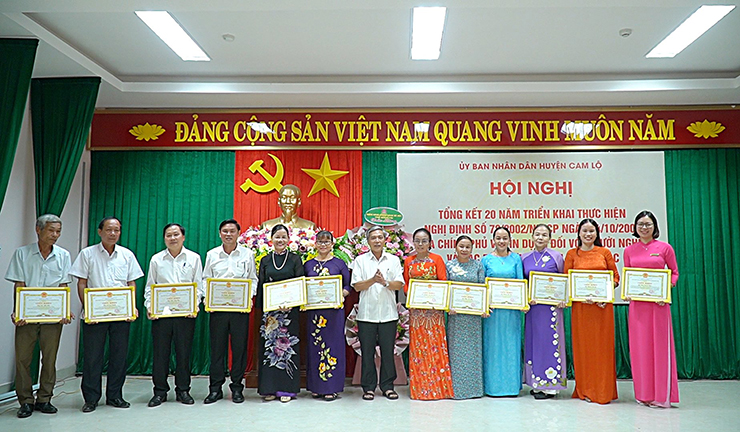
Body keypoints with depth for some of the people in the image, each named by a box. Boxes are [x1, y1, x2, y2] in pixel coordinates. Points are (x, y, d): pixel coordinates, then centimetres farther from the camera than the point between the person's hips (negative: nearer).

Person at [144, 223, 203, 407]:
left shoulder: (193, 258, 7)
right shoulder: (156, 260, 10)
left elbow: (198, 286, 6)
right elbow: (149, 287, 10)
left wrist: (194, 305, -9)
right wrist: (149, 306, -5)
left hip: (186, 313, -1)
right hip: (161, 312, 1)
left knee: (184, 352, 5)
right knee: (160, 352, 3)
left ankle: (183, 390, 17)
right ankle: (160, 391, 16)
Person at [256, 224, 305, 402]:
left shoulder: (295, 259, 5)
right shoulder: (265, 260, 11)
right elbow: (260, 286, 9)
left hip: (290, 310, -2)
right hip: (269, 310, 2)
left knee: (287, 346, -1)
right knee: (269, 346, 3)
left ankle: (286, 388, 7)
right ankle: (269, 388, 11)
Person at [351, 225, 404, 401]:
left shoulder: (393, 260, 8)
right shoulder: (360, 260, 5)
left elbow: (399, 284, 1)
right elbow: (357, 286, -3)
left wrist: (385, 282, -16)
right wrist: (373, 280, -17)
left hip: (388, 313, 1)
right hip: (366, 313, -1)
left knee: (388, 350, 5)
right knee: (367, 351, 4)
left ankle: (387, 386, 17)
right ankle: (368, 387, 15)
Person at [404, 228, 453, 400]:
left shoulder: (437, 259, 3)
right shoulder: (408, 261, 10)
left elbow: (443, 282, -1)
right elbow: (405, 284, 11)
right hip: (415, 308, 2)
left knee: (435, 344, -2)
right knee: (417, 346, 2)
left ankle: (438, 386, 7)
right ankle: (419, 388, 10)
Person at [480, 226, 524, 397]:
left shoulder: (516, 258, 7)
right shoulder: (486, 260, 4)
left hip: (511, 308, 1)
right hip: (492, 308, -1)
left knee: (511, 344, 4)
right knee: (492, 344, 2)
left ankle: (511, 384, 14)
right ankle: (493, 385, 10)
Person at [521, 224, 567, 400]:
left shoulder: (556, 256, 2)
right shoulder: (525, 258, 10)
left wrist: (563, 298, -10)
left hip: (551, 305, -4)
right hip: (531, 306, 4)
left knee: (549, 341, -2)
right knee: (533, 341, 7)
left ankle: (549, 385, 6)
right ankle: (536, 383, 17)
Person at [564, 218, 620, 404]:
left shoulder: (605, 252, 7)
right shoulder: (572, 254, 7)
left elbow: (616, 276, 7)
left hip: (603, 305, 0)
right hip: (581, 305, 0)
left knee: (602, 345, 2)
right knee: (583, 345, 2)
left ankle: (603, 390, 11)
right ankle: (585, 390, 12)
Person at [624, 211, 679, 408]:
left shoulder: (665, 248, 2)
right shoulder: (629, 251, 9)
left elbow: (674, 272, 6)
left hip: (658, 302, -2)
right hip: (637, 303, 2)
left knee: (659, 345, -1)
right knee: (639, 346, 4)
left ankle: (662, 395, 7)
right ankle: (644, 394, 14)